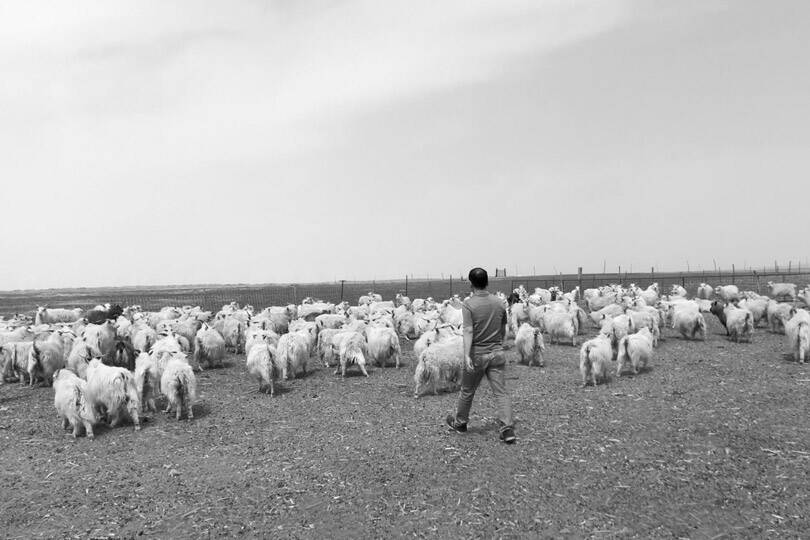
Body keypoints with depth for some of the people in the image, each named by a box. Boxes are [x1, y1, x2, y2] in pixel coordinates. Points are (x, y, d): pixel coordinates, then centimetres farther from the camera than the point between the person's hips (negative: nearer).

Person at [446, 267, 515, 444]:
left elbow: (468, 331, -21)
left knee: (467, 391, 15)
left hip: (477, 354, -3)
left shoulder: (468, 304, -12)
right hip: (497, 353, 3)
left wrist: (467, 355, -26)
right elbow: (503, 328, 12)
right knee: (501, 392, 2)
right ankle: (507, 429, -8)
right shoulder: (499, 302, 2)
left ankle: (459, 422, 33)